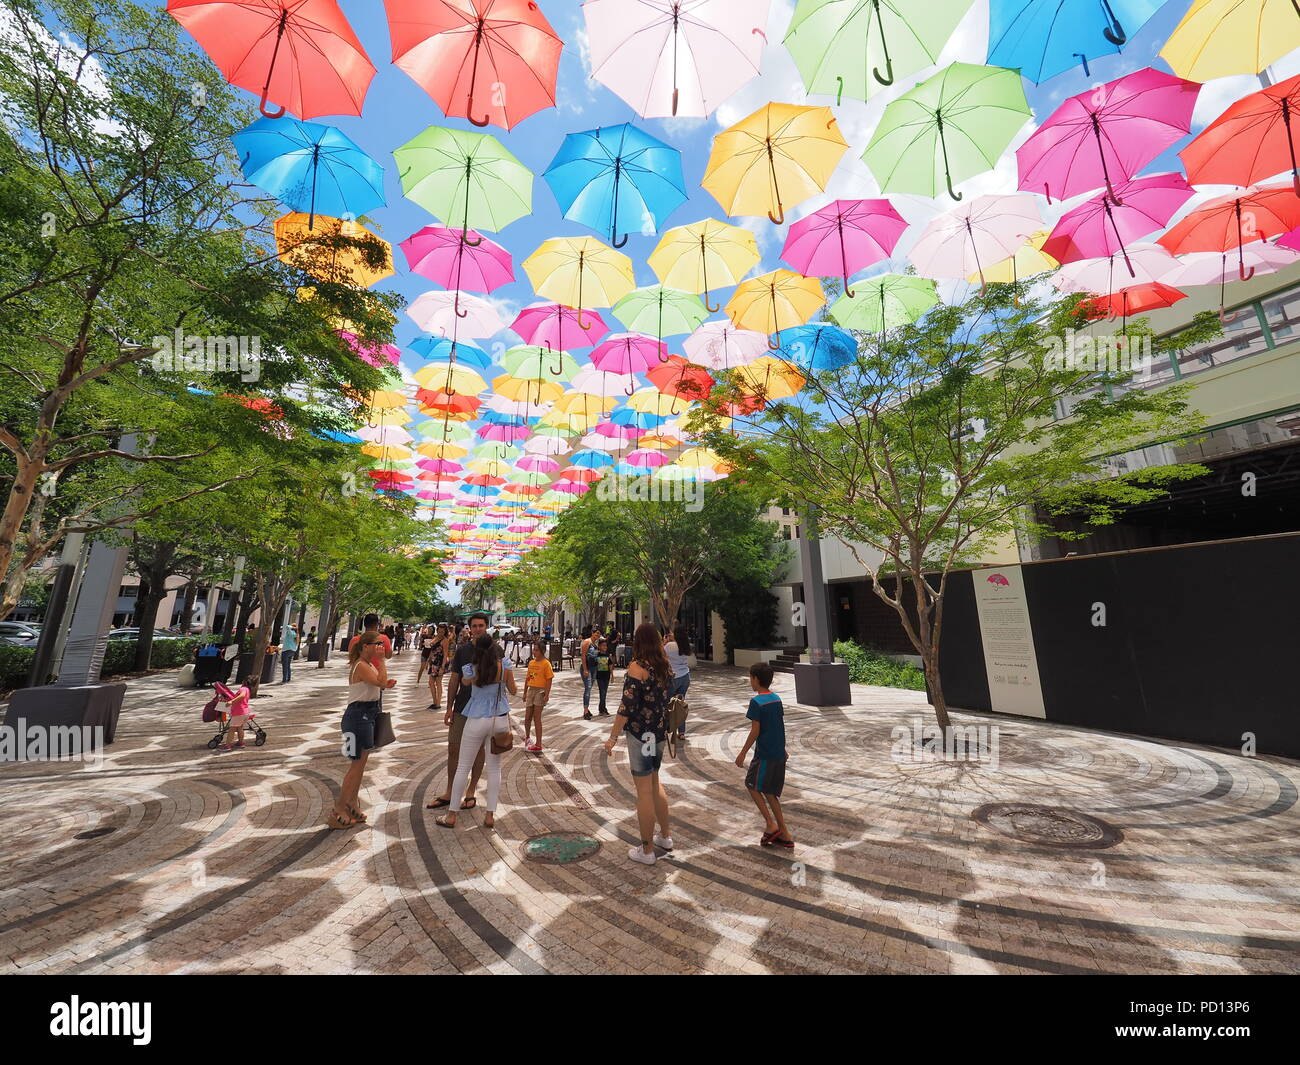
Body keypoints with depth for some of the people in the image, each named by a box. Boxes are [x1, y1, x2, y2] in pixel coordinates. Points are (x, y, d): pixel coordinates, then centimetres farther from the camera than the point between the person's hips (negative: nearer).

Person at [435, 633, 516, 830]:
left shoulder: (471, 670, -14)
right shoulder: (504, 665, -11)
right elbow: (513, 690, 0)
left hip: (477, 721, -2)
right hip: (500, 720, 2)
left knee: (463, 767, 13)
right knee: (494, 768, 12)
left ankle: (452, 815, 23)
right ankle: (490, 816, 18)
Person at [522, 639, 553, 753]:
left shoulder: (546, 663, -10)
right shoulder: (531, 662, 9)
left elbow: (549, 680, -12)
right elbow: (528, 678, 15)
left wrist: (547, 695, -17)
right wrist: (525, 693, 16)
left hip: (540, 691, -6)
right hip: (531, 690, 6)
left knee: (536, 718, -3)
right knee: (527, 718, 12)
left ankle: (538, 744, 6)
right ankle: (527, 737, 37)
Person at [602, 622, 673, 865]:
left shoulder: (637, 666, -17)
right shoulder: (666, 666, 3)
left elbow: (627, 705, -18)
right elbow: (669, 699, 10)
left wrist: (612, 737, -12)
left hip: (640, 733, -7)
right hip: (659, 732, 7)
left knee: (644, 789, 5)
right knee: (655, 782, 23)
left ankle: (647, 850, 19)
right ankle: (665, 836, 36)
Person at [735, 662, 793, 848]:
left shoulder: (756, 702, -17)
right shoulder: (777, 698, 5)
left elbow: (755, 731, -17)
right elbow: (780, 724, 13)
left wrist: (743, 753, -8)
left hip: (765, 754, -8)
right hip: (779, 753, 8)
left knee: (753, 785, 11)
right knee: (770, 791, 16)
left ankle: (771, 825, 7)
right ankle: (784, 833, 19)